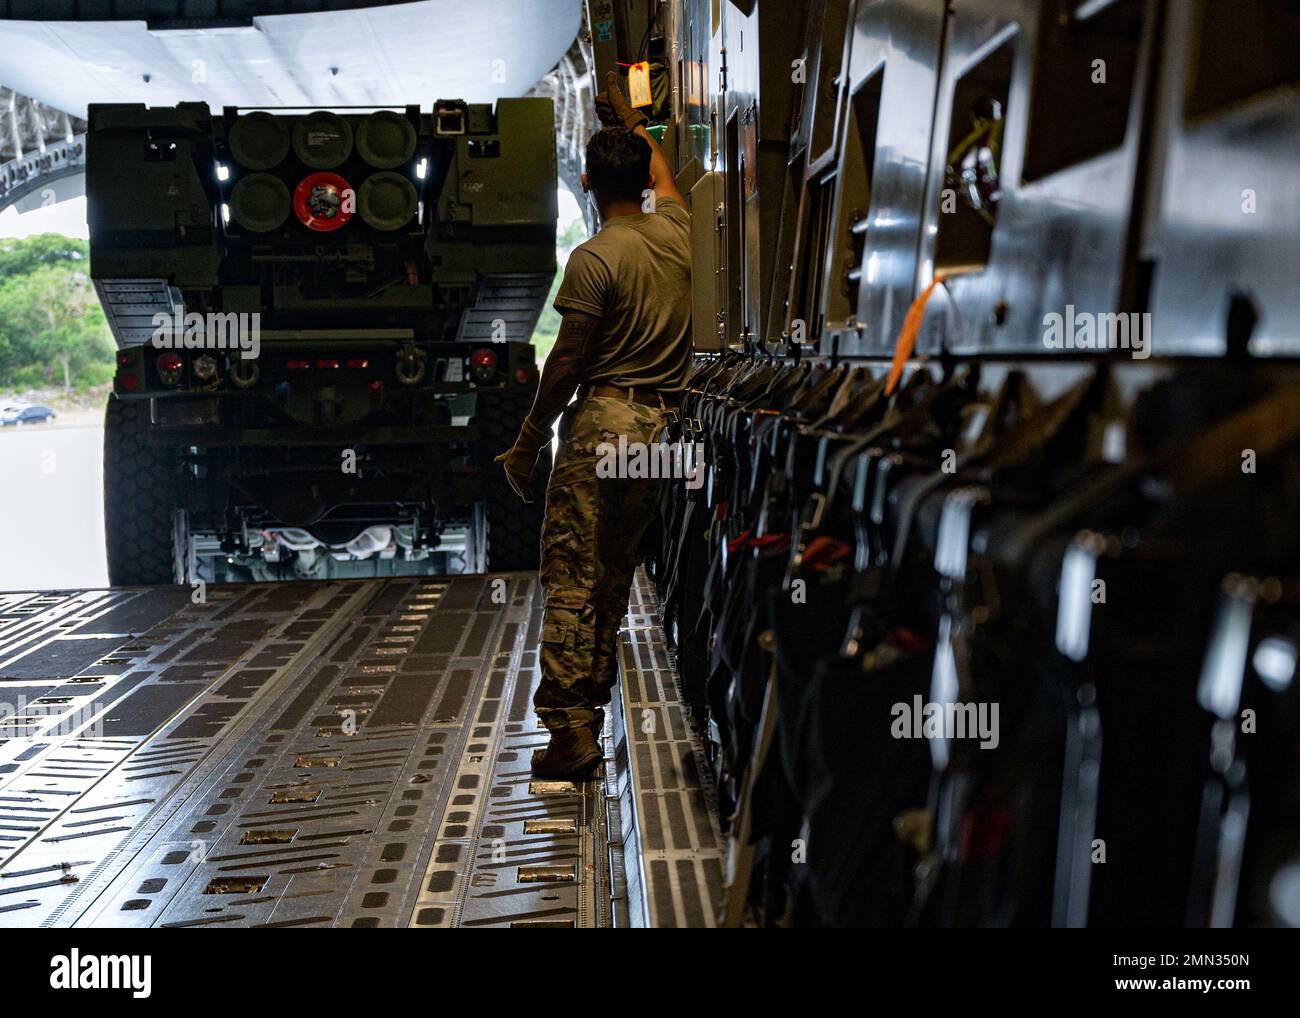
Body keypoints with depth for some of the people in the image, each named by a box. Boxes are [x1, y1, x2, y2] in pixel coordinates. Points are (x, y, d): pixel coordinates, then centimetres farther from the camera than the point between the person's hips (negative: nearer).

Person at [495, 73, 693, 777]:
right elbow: (662, 175, 33)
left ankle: (570, 729, -6)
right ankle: (591, 705, 21)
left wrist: (527, 443, -1)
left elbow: (566, 363, -10)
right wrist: (629, 121, 48)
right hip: (663, 425, 7)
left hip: (603, 419, -7)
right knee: (615, 570, 14)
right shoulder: (674, 231, 8)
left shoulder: (594, 258, -10)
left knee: (570, 574, -4)